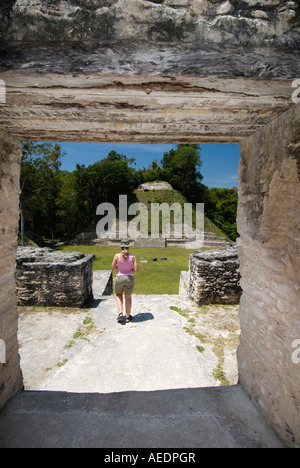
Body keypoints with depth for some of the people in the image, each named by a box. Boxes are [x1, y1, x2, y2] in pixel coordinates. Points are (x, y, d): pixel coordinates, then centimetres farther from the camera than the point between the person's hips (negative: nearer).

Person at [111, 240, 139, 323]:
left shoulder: (117, 256, -10)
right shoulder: (132, 257, -7)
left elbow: (113, 268, -3)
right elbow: (136, 269, -8)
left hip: (119, 278, -1)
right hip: (130, 279, 1)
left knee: (118, 295, 24)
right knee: (128, 297, 19)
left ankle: (120, 313, 8)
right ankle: (128, 317, 26)